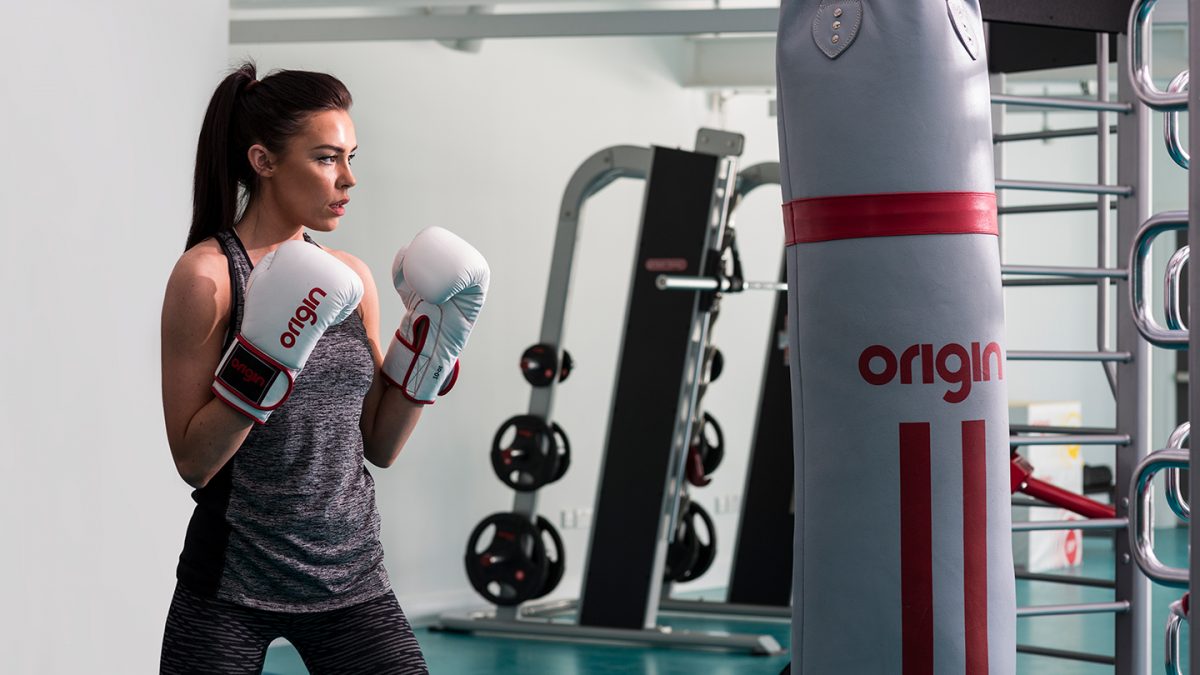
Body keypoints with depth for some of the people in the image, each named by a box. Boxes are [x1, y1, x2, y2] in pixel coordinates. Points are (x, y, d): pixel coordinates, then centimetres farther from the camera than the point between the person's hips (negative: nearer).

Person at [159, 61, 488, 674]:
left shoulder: (350, 278, 6)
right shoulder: (207, 275, -10)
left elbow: (380, 445, 10)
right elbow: (193, 460, -13)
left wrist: (434, 339, 1)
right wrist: (270, 355, -23)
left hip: (349, 576, 5)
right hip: (233, 585, -4)